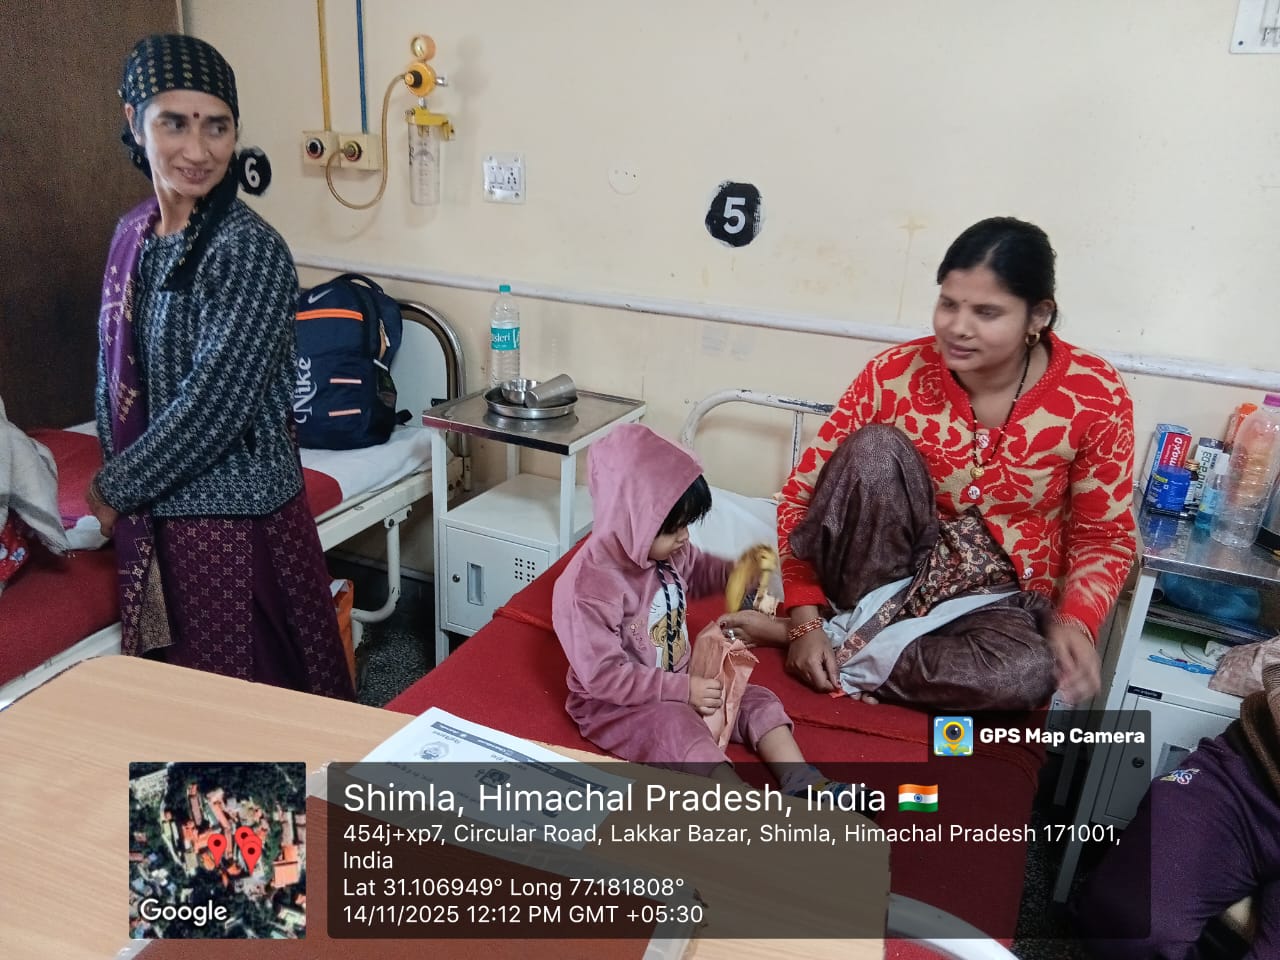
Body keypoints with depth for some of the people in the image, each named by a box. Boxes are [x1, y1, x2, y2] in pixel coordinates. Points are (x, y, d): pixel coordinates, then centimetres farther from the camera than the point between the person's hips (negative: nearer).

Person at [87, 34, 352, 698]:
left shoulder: (252, 249, -18)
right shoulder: (133, 233, 4)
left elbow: (212, 404, -21)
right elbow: (113, 368, 13)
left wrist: (115, 487, -10)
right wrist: (114, 477, 6)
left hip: (235, 512, -7)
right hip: (154, 509, 7)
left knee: (251, 689, 9)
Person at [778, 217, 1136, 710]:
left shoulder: (1095, 395, -12)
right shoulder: (894, 374, -14)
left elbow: (1104, 535, -1)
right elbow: (803, 493, -10)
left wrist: (1074, 621, -20)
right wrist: (804, 620, -20)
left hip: (995, 597, 1)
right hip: (885, 575, 0)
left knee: (1026, 674, -35)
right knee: (875, 448, -27)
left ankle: (846, 649, -16)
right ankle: (849, 623, -18)